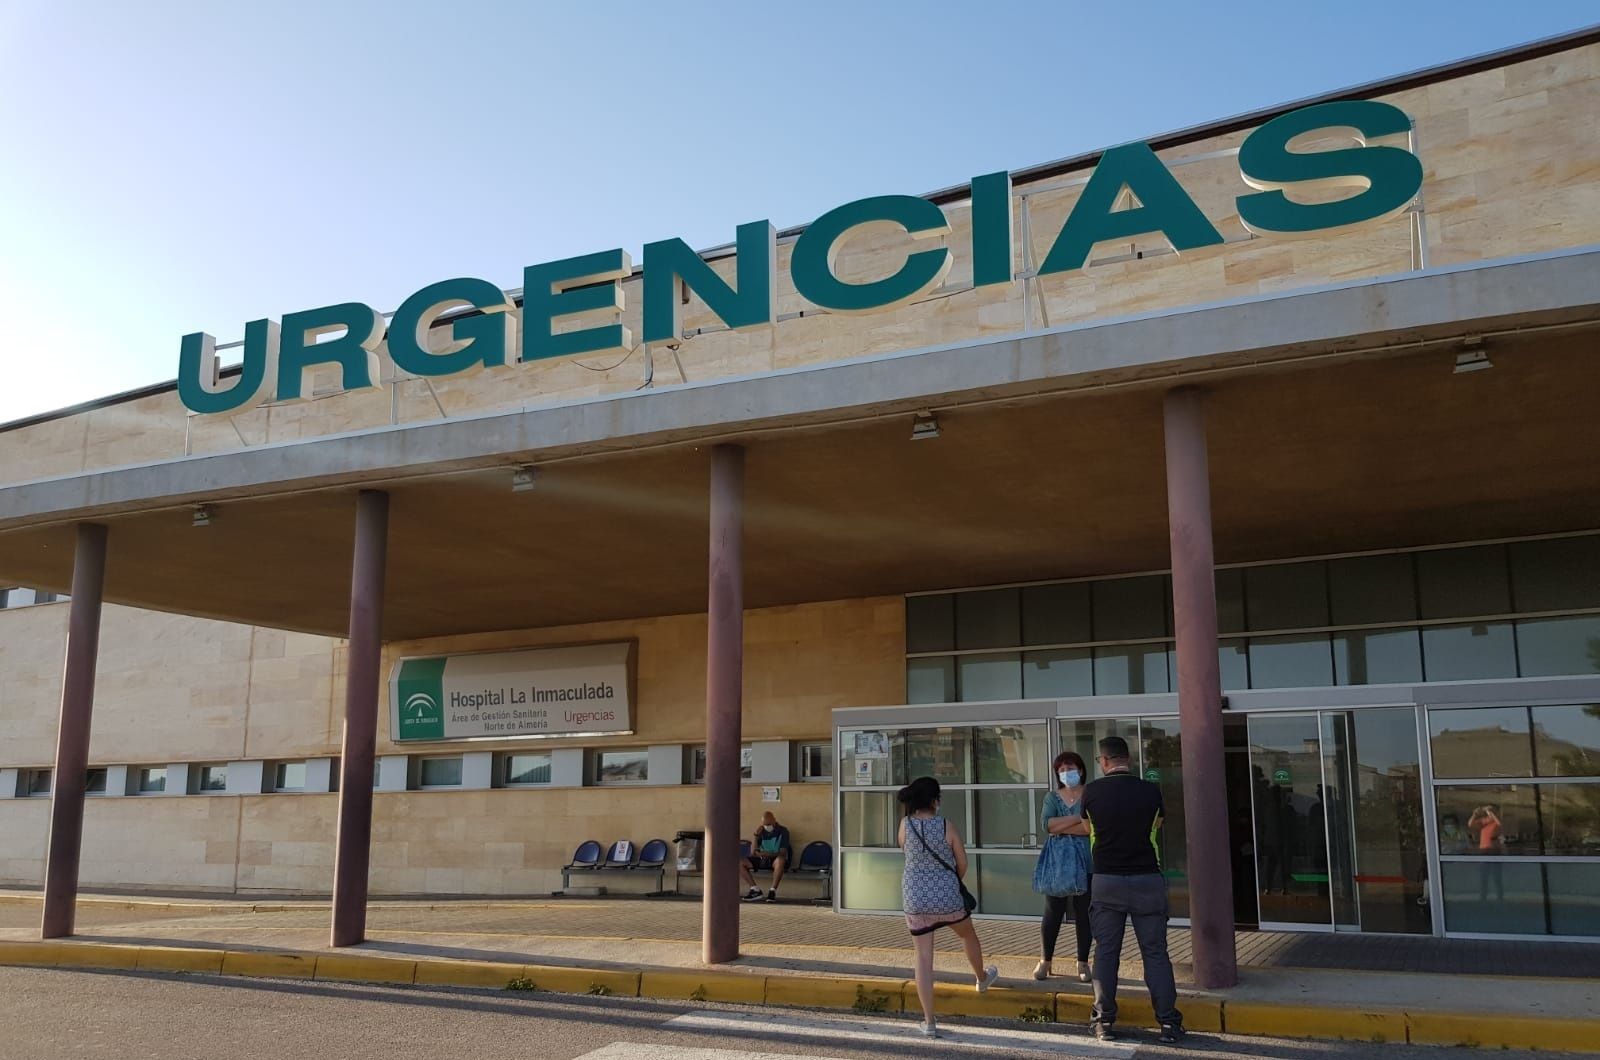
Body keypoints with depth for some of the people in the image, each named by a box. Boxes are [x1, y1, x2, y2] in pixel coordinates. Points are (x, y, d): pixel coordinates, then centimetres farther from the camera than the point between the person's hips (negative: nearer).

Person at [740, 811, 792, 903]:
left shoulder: (782, 831, -8)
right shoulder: (761, 832, 4)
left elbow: (783, 853, -18)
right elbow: (753, 853, -2)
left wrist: (769, 854, -34)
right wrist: (755, 836, -14)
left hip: (776, 859, -4)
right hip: (762, 860, 5)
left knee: (780, 860, -42)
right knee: (740, 863, -15)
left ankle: (773, 891, -35)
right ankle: (755, 890, -16)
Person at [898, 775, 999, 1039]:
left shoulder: (906, 824, -8)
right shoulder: (946, 826, -11)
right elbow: (962, 863, -2)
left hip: (915, 900, 1)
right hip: (948, 898, -1)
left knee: (924, 958, 4)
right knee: (968, 935, 29)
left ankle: (929, 1022, 4)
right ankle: (982, 978, 56)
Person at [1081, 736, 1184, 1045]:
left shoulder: (1092, 792, -4)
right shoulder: (1150, 791, -5)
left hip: (1107, 880, 0)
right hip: (1147, 879, 0)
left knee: (1106, 952, 8)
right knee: (1155, 952, 7)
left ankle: (1104, 1021, 10)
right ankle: (1169, 1023, 8)